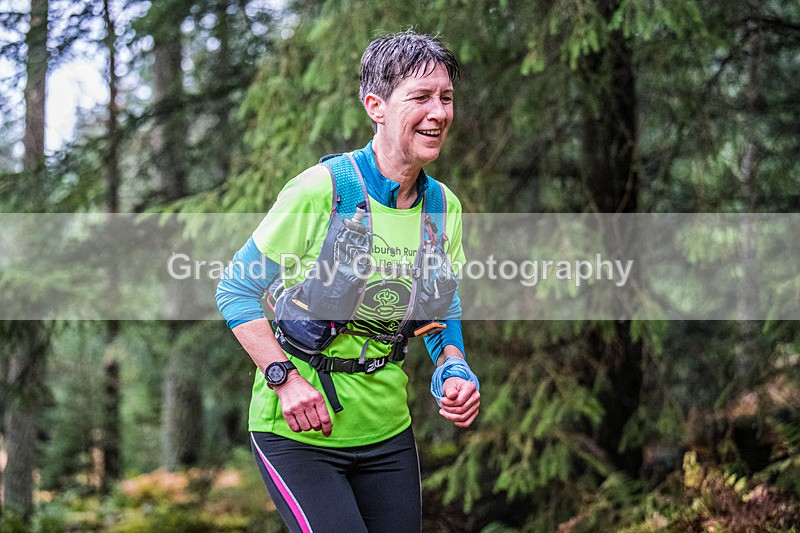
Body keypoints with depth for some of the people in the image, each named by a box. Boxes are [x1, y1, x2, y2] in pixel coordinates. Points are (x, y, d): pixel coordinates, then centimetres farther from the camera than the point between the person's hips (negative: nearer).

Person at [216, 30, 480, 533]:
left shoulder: (444, 207, 3)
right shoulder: (319, 191, -16)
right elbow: (236, 290, -9)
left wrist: (453, 371, -6)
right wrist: (284, 377, -20)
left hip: (387, 430, 6)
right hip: (297, 432, -6)